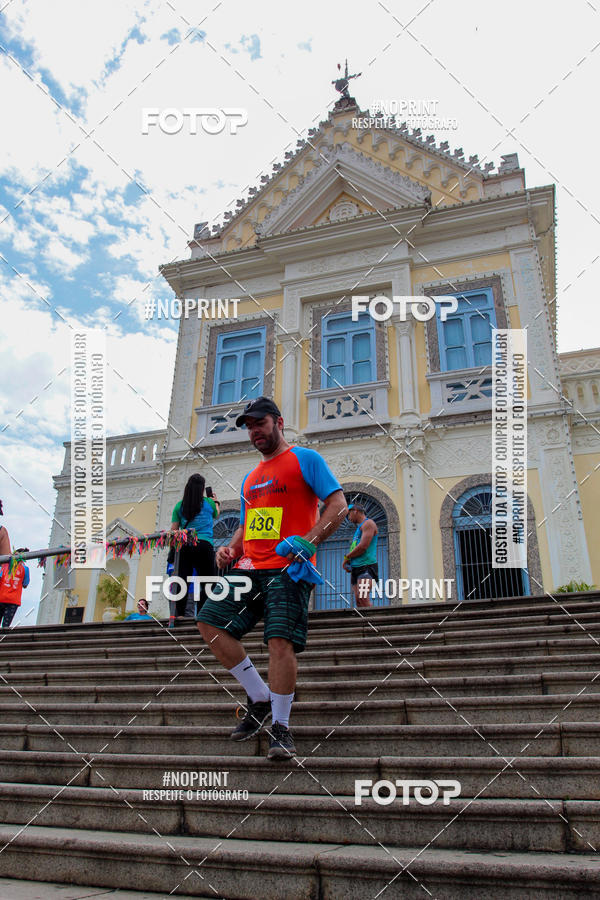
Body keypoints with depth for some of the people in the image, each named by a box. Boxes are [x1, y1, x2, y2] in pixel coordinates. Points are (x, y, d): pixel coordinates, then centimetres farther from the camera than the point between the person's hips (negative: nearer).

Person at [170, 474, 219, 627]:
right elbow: (216, 515, 31)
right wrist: (216, 502, 48)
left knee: (183, 580, 1)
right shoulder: (208, 502, 8)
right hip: (204, 544, -2)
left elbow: (174, 530, 8)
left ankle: (179, 614, -6)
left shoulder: (180, 505, 11)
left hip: (184, 545, 3)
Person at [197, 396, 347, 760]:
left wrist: (308, 540, -19)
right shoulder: (250, 478, 26)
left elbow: (338, 504, -5)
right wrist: (231, 549, 9)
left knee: (281, 639, -17)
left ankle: (281, 725, 2)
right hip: (250, 567, 7)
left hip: (288, 568, -7)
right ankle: (260, 697, 7)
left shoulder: (305, 458, 5)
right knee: (210, 621, -6)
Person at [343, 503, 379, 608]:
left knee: (363, 599, -23)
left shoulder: (368, 523, -2)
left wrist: (347, 557, -3)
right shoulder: (359, 528, 27)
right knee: (358, 600, -1)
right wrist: (348, 563, 8)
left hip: (366, 565, -9)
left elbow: (363, 546, -14)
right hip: (356, 568, 9)